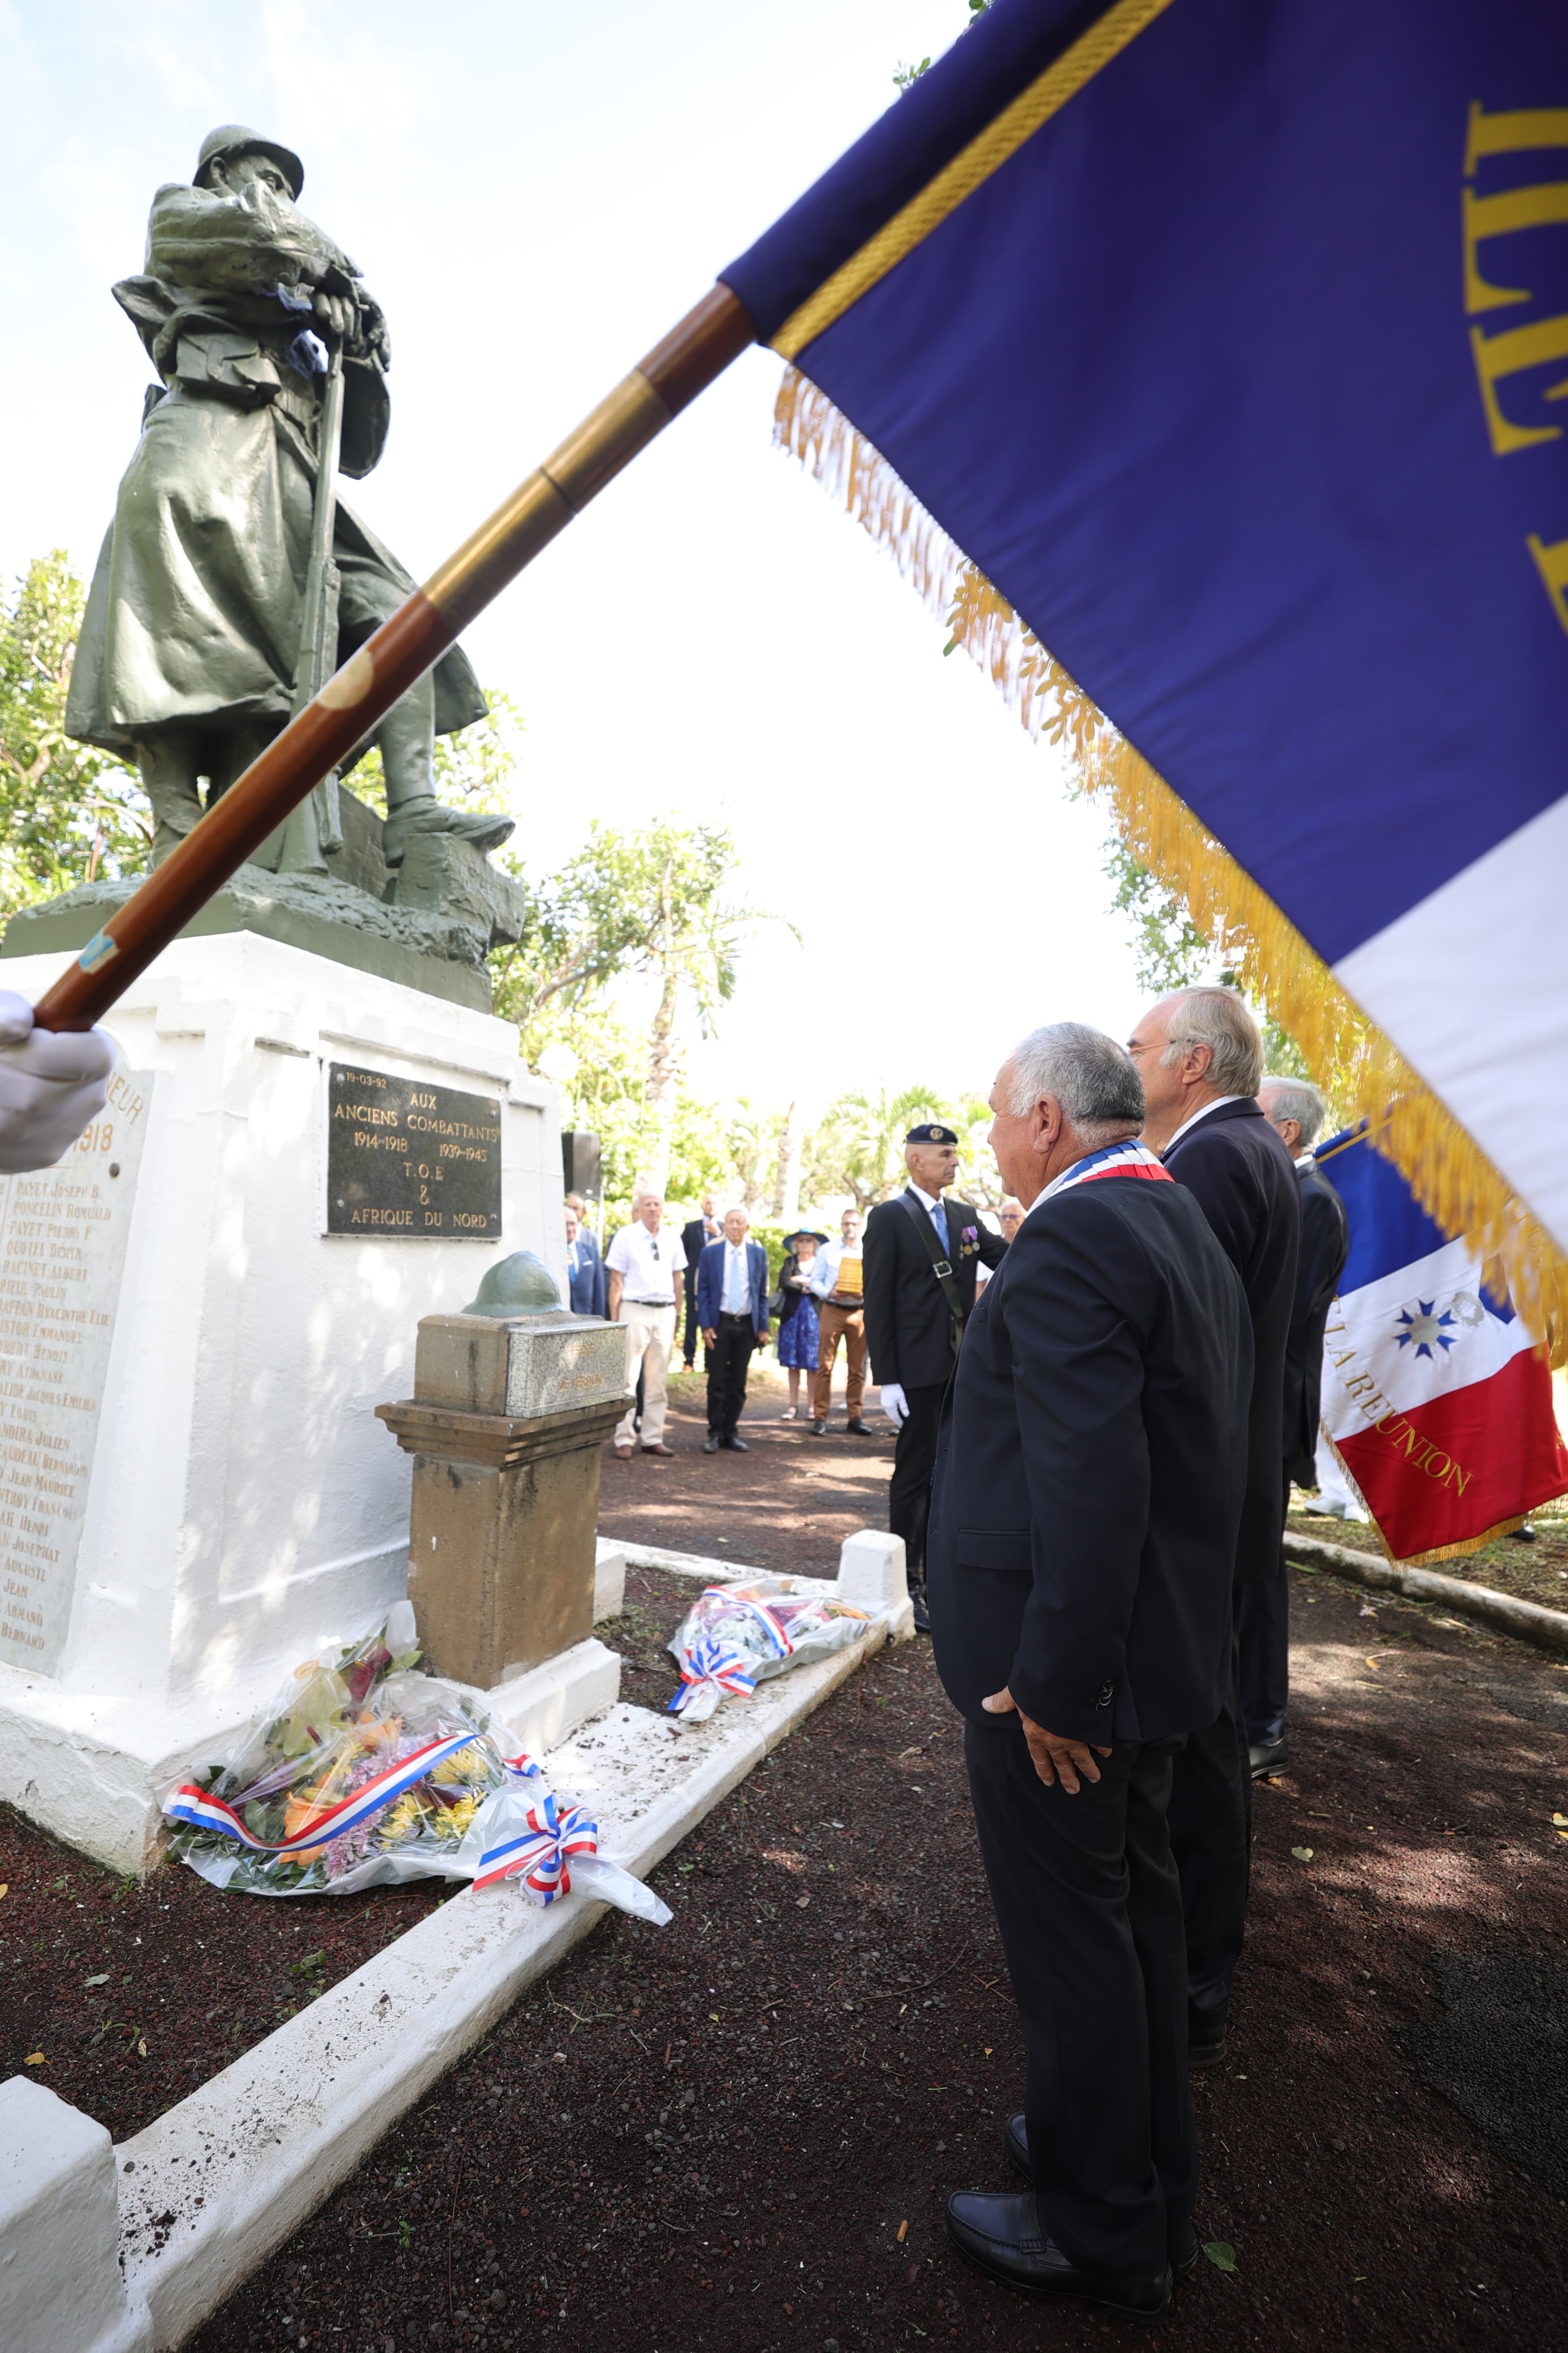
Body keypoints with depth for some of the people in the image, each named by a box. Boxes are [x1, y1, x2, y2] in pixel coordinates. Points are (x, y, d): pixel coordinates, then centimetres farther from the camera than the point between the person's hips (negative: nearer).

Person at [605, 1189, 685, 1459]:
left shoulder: (673, 1239, 8)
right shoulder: (626, 1236, -3)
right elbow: (616, 1280, -4)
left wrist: (676, 1316, 9)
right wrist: (614, 1319, -7)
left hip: (665, 1313, 4)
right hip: (634, 1310, -4)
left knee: (658, 1381, 9)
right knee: (627, 1378, -2)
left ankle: (653, 1439, 18)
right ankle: (624, 1440, 6)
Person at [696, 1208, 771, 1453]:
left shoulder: (758, 1253, 4)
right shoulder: (710, 1253, -1)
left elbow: (763, 1292, 7)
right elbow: (702, 1291, -1)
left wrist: (763, 1326, 2)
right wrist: (705, 1325, -8)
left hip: (746, 1324, 2)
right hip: (719, 1323, -2)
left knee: (738, 1382, 9)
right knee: (717, 1381, 3)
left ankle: (731, 1432, 19)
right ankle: (715, 1432, 14)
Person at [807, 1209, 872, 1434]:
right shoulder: (828, 1250, 8)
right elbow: (815, 1282, 6)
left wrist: (867, 1293, -14)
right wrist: (829, 1293, -14)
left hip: (859, 1312, 1)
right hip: (832, 1310, -1)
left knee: (857, 1368, 5)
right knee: (825, 1365, -3)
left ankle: (855, 1417, 13)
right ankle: (820, 1418, 2)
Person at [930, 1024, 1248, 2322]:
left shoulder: (1071, 1241, -23)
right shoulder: (1186, 1227, 7)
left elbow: (1091, 1485, -29)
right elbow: (1209, 1454, 12)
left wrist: (1050, 1682, -19)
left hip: (1062, 1673, -9)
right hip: (1161, 1650, 10)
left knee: (1070, 1940, 13)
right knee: (1137, 1912, 26)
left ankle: (1099, 2233, 37)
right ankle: (1154, 2186, 48)